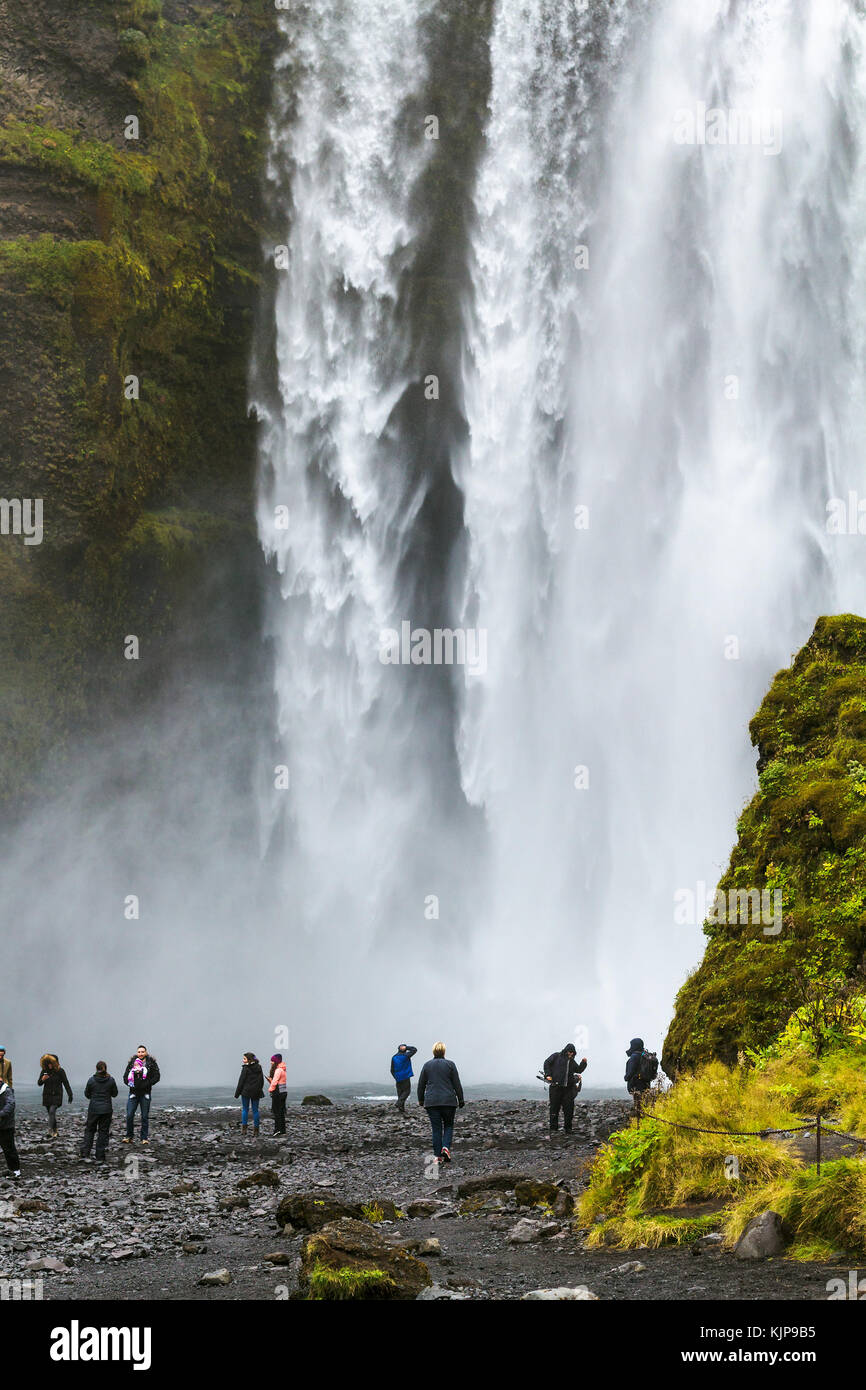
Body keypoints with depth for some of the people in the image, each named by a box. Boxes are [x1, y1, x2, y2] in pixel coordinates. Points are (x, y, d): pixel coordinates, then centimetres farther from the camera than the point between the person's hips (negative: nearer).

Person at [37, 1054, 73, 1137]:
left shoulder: (60, 1071, -6)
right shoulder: (44, 1071, 4)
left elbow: (66, 1083, -2)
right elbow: (39, 1083, 7)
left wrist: (70, 1095, -3)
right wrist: (42, 1079, -16)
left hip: (56, 1095, -4)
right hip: (47, 1096, 4)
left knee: (52, 1111, -20)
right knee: (51, 1114, 6)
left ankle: (50, 1131, -27)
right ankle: (54, 1132, 15)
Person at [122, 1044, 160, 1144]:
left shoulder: (151, 1063, 2)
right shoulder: (132, 1062, 8)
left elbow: (156, 1077, -2)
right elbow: (125, 1076, 11)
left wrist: (146, 1084, -13)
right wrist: (130, 1084, -6)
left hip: (145, 1093, -1)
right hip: (134, 1092, 1)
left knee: (145, 1116, 3)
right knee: (129, 1115, -5)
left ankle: (144, 1138, 11)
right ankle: (129, 1136, 9)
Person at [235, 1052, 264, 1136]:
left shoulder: (246, 1068, -10)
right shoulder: (259, 1068, 7)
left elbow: (241, 1081, -9)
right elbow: (262, 1081, 13)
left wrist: (237, 1093, -3)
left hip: (246, 1091, -5)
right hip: (256, 1092, 5)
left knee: (245, 1109, 5)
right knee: (255, 1110, 7)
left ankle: (244, 1128, 1)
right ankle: (256, 1130, 6)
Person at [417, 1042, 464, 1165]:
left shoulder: (427, 1065, 5)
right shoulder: (450, 1065, -1)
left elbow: (421, 1085, 9)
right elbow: (457, 1085, -1)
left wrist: (421, 1100, 21)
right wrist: (461, 1100, 8)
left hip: (431, 1102, 1)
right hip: (448, 1101, -1)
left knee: (436, 1129, 5)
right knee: (448, 1125, 15)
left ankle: (438, 1157, 2)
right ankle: (446, 1147, -8)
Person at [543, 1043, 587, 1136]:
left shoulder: (572, 1061, 19)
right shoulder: (556, 1056, 5)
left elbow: (579, 1070, 24)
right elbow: (547, 1064, 2)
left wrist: (583, 1063, 8)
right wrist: (548, 1075, -9)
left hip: (568, 1088, 4)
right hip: (556, 1086, -4)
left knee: (569, 1108, 1)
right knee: (555, 1107, -4)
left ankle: (568, 1128, 11)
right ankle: (553, 1128, 0)